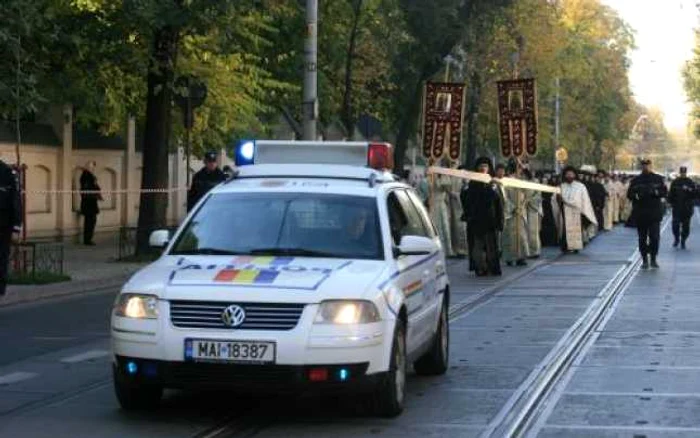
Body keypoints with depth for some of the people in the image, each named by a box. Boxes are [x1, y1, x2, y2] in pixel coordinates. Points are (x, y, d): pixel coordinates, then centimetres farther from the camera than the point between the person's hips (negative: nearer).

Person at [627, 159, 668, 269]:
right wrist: (636, 196, -14)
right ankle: (645, 260, 12)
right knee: (642, 238, 4)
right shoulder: (635, 180, 8)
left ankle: (653, 259, 4)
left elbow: (665, 193, 3)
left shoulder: (658, 179, 6)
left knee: (654, 237, -7)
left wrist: (656, 192, -16)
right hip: (640, 214, 1)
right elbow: (629, 195, 7)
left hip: (655, 213, -1)